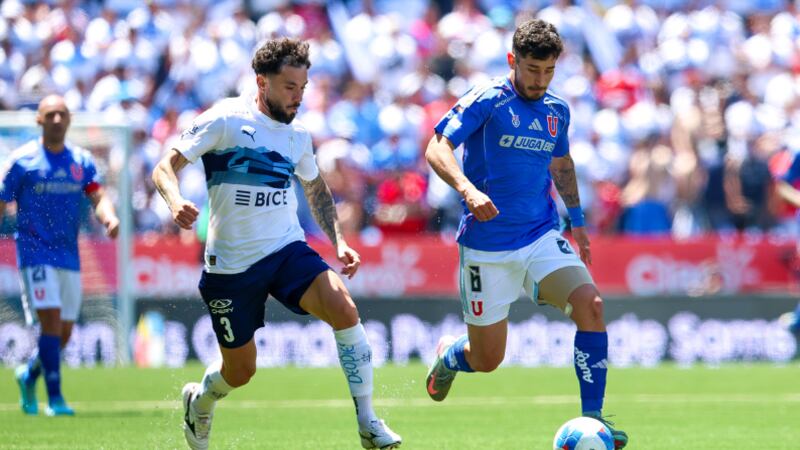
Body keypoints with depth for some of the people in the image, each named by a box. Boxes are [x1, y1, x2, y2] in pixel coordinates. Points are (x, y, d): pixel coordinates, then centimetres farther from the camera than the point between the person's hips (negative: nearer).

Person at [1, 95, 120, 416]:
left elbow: (98, 197, -2)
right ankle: (54, 399, -14)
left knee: (64, 332, 8)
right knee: (51, 323, -17)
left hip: (69, 256, 5)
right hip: (35, 253, -5)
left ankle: (29, 375, 35)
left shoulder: (82, 161, 8)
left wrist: (109, 217, -23)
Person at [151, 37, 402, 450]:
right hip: (231, 263, -4)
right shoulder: (225, 120, -10)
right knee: (240, 370, 6)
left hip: (288, 250, 4)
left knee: (345, 311, -23)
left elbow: (316, 189, 25)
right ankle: (198, 402, 43)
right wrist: (175, 202, -34)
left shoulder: (296, 135, 8)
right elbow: (165, 167, -12)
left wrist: (338, 242, 12)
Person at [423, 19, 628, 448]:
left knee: (590, 305, -23)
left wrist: (576, 219, 26)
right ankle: (447, 355, 40)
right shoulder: (487, 101, -10)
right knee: (487, 360, 2)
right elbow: (437, 148, -20)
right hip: (487, 246, -4)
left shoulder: (557, 111, 8)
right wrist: (468, 189, -37)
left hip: (542, 237, 4)